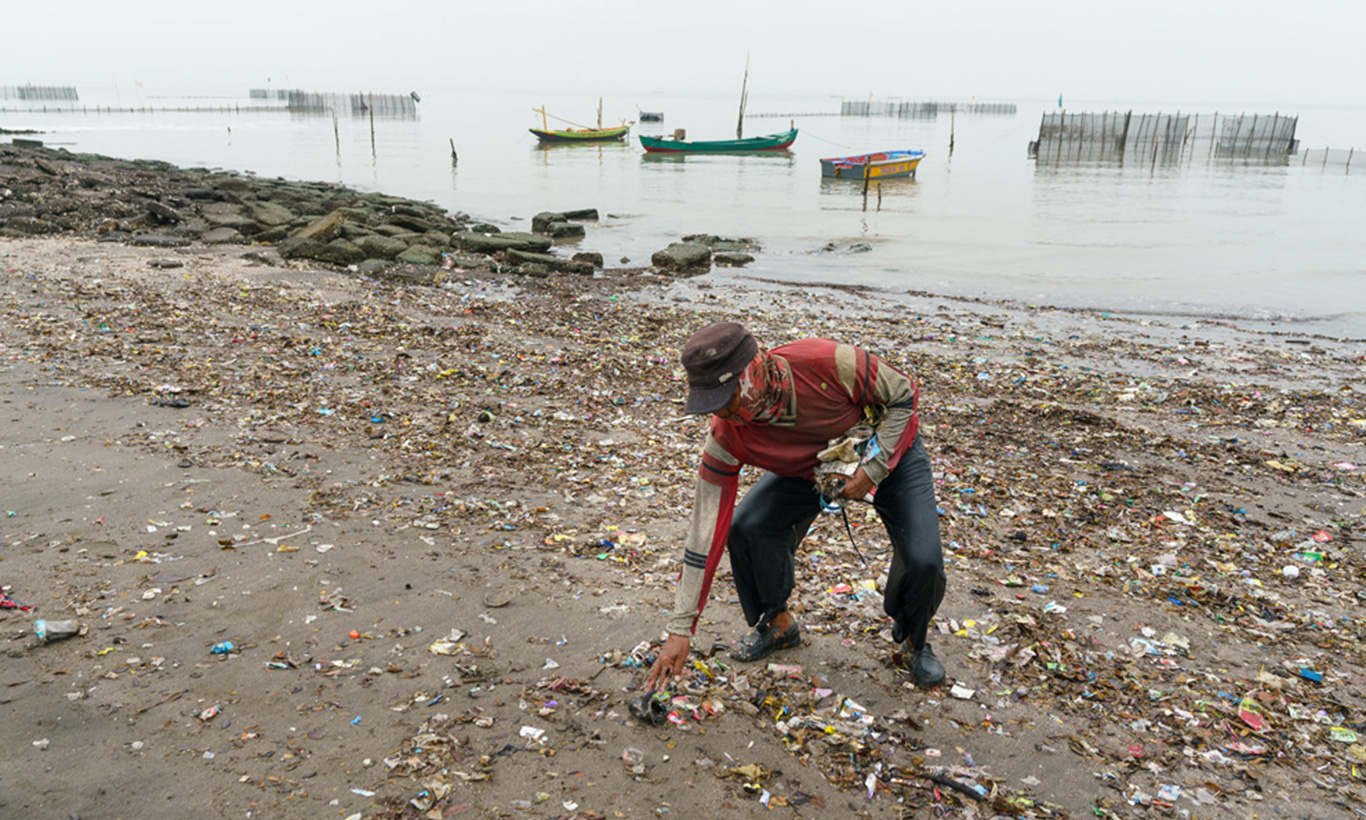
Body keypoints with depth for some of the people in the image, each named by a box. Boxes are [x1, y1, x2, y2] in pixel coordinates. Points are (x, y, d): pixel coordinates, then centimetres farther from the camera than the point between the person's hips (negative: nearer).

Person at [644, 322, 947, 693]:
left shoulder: (828, 363, -40)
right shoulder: (727, 435, -29)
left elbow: (903, 395, -20)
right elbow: (707, 528, -25)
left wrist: (874, 468, -26)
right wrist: (681, 628, -25)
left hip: (888, 452, -2)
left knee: (922, 561, -19)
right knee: (746, 528, -19)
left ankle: (914, 638, 16)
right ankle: (778, 624, 10)